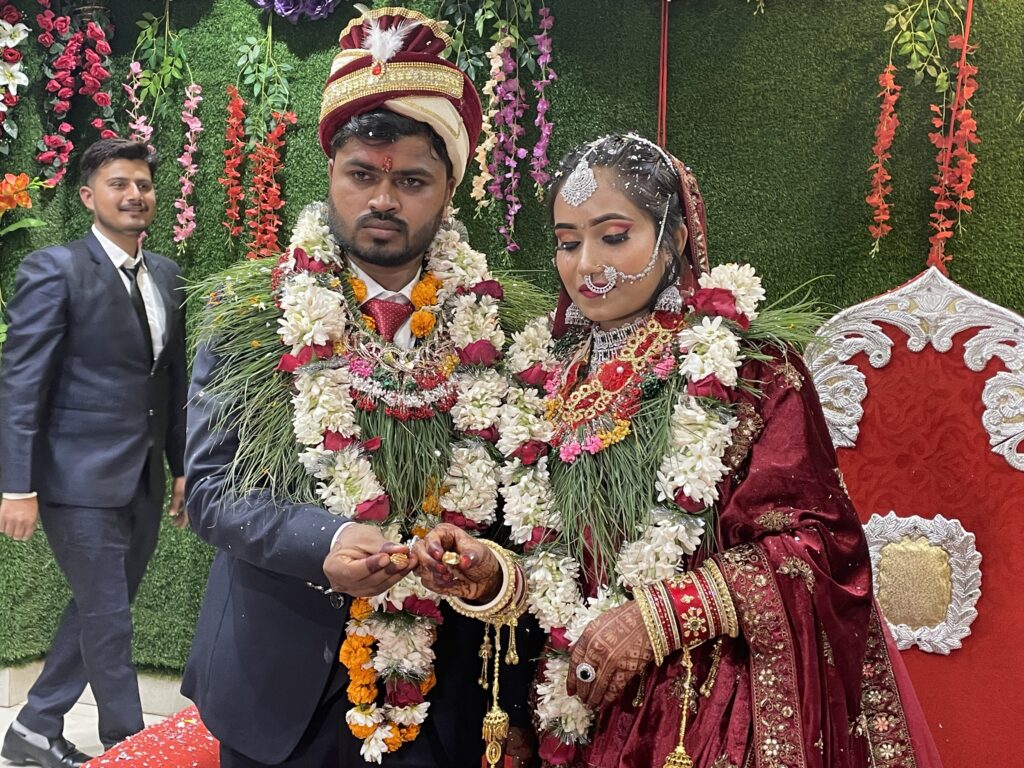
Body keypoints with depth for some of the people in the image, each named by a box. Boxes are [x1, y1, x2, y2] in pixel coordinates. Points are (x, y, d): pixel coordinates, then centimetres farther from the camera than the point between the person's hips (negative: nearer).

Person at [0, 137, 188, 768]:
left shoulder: (167, 275, 9)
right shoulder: (54, 270, -10)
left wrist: (183, 466, 13)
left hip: (145, 481, 7)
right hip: (81, 480, -7)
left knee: (100, 610, 17)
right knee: (108, 619, 4)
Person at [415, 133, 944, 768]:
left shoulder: (748, 359, -11)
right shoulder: (551, 377, 4)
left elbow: (814, 544, -13)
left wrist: (657, 619, -19)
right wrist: (492, 574, -9)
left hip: (725, 706, -5)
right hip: (589, 709, 5)